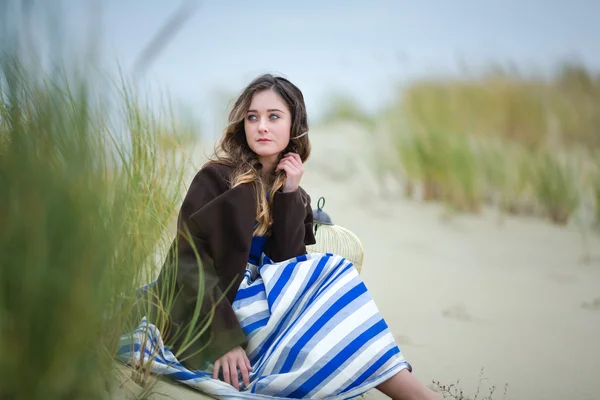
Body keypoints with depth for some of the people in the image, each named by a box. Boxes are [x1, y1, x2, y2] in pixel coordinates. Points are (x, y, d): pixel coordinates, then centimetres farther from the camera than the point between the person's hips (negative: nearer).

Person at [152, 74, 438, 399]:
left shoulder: (295, 197, 11)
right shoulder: (215, 178, -6)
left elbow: (287, 263, -2)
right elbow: (188, 260, -15)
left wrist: (290, 196, -9)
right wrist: (224, 335, -26)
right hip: (208, 314, -5)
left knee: (331, 271, -22)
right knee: (330, 272, -21)